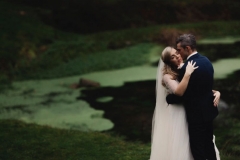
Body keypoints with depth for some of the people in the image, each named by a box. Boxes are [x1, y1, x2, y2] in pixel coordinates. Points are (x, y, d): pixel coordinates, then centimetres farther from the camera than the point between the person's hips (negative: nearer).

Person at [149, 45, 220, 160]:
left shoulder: (188, 69, 3)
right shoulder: (167, 76, -12)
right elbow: (179, 92, -29)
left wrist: (216, 92, -11)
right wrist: (187, 74, -30)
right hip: (176, 116, -5)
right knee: (178, 147, 3)